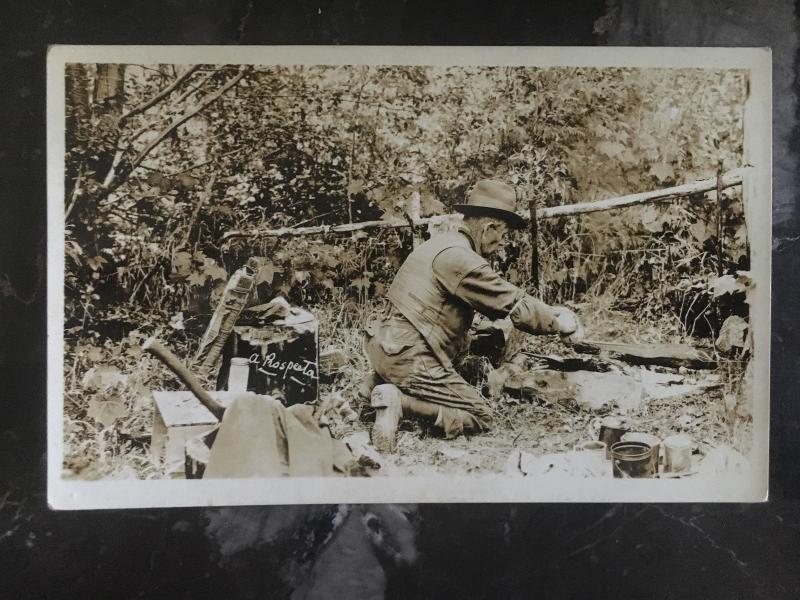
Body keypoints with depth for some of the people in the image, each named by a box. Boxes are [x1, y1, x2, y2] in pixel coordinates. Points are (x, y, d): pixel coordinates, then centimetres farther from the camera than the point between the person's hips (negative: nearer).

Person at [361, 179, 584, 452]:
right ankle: (398, 401, -15)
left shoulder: (442, 242, 14)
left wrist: (551, 312, 12)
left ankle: (379, 383, 13)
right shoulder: (459, 256, -18)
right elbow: (515, 305, -16)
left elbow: (499, 299, 18)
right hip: (408, 356, -10)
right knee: (480, 418, -3)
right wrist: (561, 323, 0)